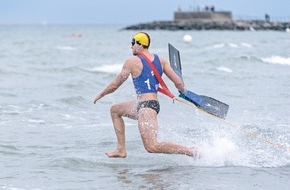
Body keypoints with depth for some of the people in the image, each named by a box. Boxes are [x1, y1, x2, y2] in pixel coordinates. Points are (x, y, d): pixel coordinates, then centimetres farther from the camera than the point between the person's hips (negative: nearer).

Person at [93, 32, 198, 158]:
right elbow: (178, 83, 3)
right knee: (115, 110, 26)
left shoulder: (132, 62, -7)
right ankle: (121, 149, 24)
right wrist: (184, 91, 26)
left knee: (151, 147, -14)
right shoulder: (161, 60, 8)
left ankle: (190, 151, -20)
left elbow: (115, 85, 0)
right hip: (154, 103, 9)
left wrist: (100, 95, 18)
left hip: (145, 106, -9)